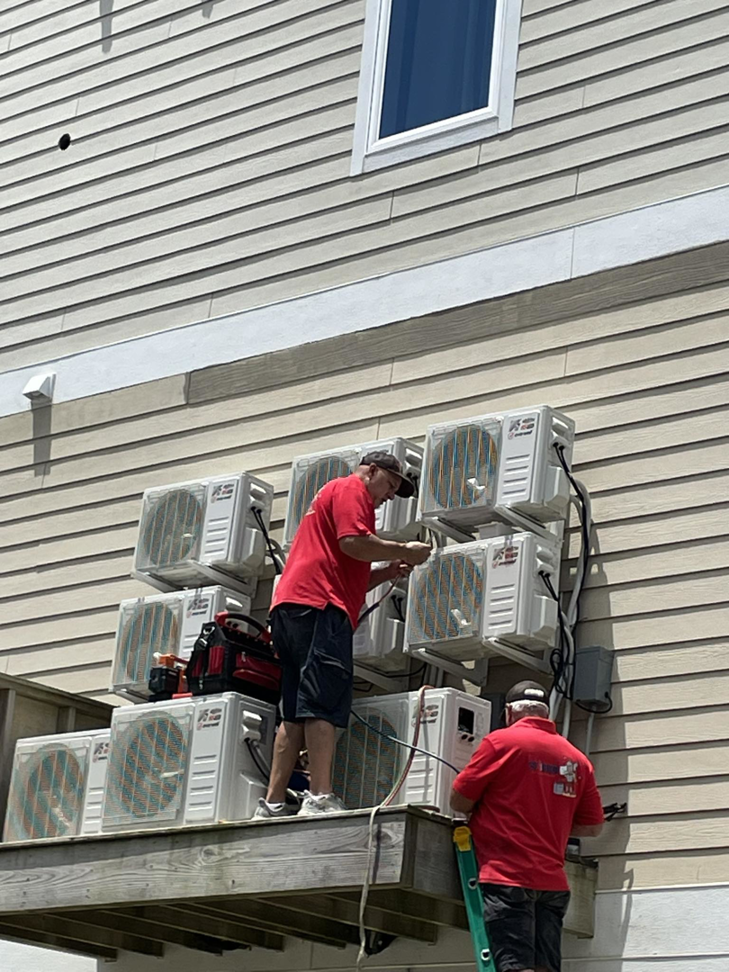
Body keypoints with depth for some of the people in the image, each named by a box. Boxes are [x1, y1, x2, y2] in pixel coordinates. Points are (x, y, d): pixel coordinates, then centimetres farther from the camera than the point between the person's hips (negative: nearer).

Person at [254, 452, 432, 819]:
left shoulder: (333, 494, 35)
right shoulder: (351, 489, 4)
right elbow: (353, 542, -13)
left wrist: (387, 572, 22)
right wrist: (405, 551, -2)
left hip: (289, 608, 10)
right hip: (319, 607, -10)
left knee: (297, 713, 4)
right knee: (325, 705, -15)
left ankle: (272, 805, -1)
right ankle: (320, 798, -23)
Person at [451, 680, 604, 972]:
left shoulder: (501, 741, -3)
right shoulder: (576, 758, 12)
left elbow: (459, 801, 1)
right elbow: (592, 826, 15)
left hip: (506, 876, -6)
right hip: (553, 882, 6)